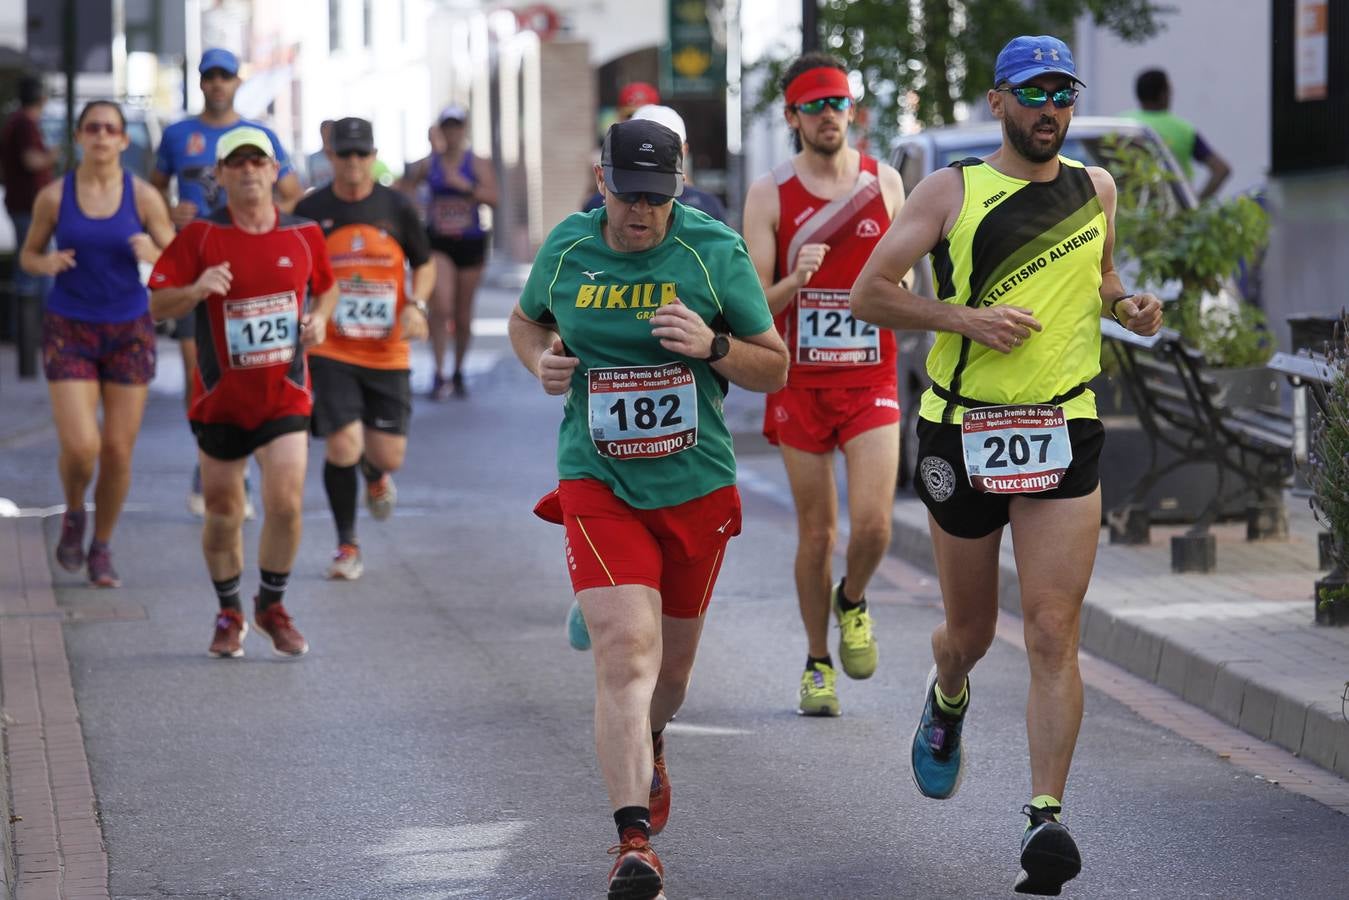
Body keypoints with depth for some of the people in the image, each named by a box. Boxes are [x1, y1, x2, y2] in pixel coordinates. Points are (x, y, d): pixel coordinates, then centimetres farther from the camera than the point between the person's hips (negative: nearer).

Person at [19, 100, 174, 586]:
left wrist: (152, 254, -21)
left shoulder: (143, 197, -3)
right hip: (69, 330, -1)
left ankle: (102, 548, 23)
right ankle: (73, 515, 19)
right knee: (80, 446, -13)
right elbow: (27, 254, 8)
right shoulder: (54, 196, -3)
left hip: (129, 331, 1)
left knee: (119, 451, 3)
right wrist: (46, 263, -14)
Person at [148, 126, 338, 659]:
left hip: (285, 396, 1)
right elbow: (156, 305, -7)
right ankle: (229, 614, 28)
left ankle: (272, 605, 11)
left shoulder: (303, 235, 2)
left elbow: (327, 287, 20)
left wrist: (319, 318, -1)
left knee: (285, 504, -12)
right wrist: (196, 290, -27)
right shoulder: (199, 236, -5)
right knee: (222, 511, 7)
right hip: (220, 399, 0)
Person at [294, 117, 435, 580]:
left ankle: (375, 476, 42)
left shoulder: (397, 208, 1)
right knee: (343, 447, -13)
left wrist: (415, 305, -5)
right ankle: (347, 546, 6)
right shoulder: (311, 211, -1)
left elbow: (424, 264, 13)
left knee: (389, 456, 1)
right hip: (331, 353, -1)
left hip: (387, 354, 1)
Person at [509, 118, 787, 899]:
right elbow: (526, 320, 19)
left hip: (696, 485, 1)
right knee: (626, 650, -20)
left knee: (672, 666, 17)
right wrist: (541, 359, -3)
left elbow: (775, 369, -1)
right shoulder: (566, 249, -2)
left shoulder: (715, 250, -7)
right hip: (598, 482, -1)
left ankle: (647, 746, 53)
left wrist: (712, 345, -20)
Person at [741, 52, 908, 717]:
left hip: (871, 381, 1)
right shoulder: (769, 195, -2)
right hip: (800, 382, -1)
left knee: (872, 525, -13)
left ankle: (852, 602, 21)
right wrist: (795, 281, -22)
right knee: (816, 534, 5)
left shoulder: (884, 182, 5)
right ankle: (817, 664, 23)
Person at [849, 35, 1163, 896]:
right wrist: (966, 318, -17)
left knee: (1054, 636, -11)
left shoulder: (1095, 188, 8)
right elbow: (870, 292, -4)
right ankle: (948, 698, 50)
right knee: (970, 633, 14)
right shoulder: (952, 190, -2)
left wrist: (1128, 304, 3)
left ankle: (1046, 819, -13)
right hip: (962, 431, -1)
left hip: (1064, 436, 1)